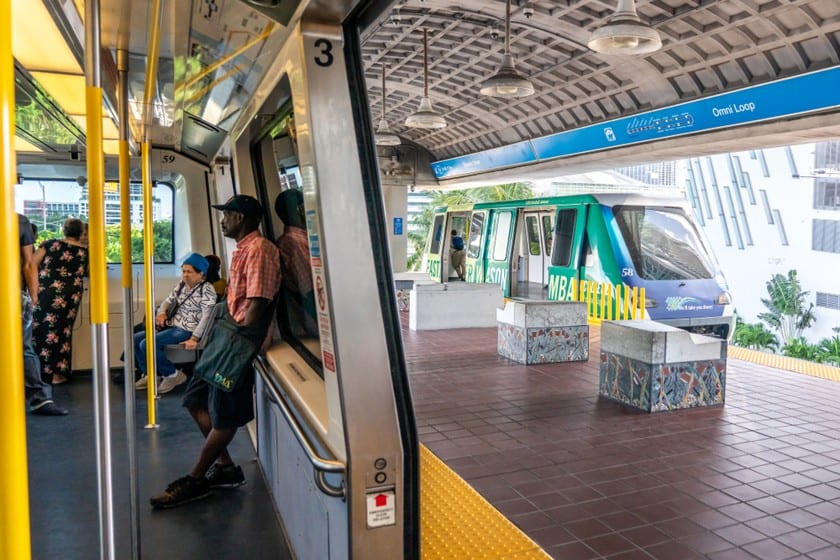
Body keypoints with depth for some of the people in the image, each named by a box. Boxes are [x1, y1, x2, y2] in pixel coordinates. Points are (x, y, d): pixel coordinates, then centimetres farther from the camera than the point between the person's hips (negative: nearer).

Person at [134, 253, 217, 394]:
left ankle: (173, 374, -6)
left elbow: (208, 315, -22)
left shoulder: (207, 289, -14)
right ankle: (150, 374, 14)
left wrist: (195, 338, -29)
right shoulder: (181, 285, 11)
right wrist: (162, 313, -5)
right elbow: (168, 300, 20)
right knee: (135, 339, 3)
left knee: (146, 344, -22)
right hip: (172, 325, 9)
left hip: (187, 331, -9)